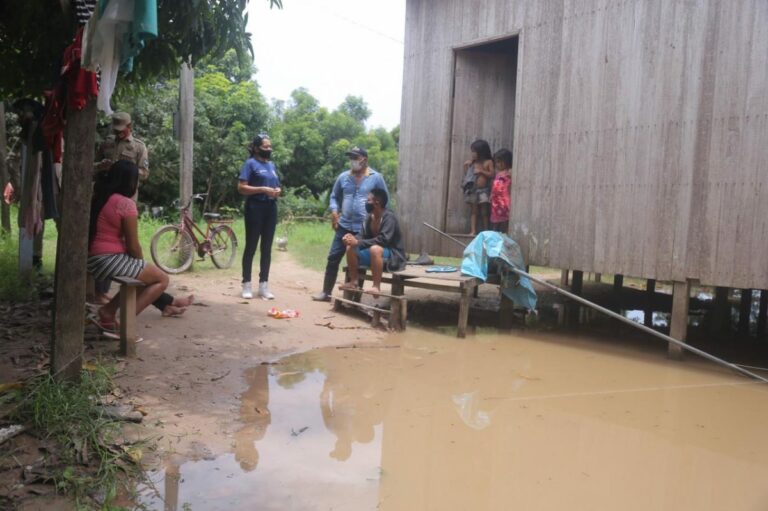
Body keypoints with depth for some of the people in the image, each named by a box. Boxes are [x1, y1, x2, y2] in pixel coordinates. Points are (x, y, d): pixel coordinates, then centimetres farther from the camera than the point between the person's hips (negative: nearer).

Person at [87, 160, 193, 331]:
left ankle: (167, 303, 38)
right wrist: (141, 264, 7)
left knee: (145, 274, 28)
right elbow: (133, 246, -13)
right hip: (111, 261, -9)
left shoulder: (98, 198, 12)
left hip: (93, 260, 9)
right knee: (162, 279, 3)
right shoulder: (126, 203, -15)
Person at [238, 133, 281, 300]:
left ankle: (264, 284, 13)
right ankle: (247, 284, 6)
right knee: (251, 247, -1)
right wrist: (263, 189, -18)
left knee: (267, 248, 7)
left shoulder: (272, 165, 16)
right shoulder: (250, 163, -4)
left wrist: (277, 191, 1)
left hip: (271, 208, 6)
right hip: (255, 208, -6)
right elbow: (241, 188, -11)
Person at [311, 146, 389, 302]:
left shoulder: (376, 178, -4)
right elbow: (334, 196, 17)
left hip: (365, 229, -3)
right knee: (333, 258, 3)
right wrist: (334, 210, -2)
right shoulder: (343, 177, 5)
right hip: (344, 226, 3)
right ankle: (326, 292, 13)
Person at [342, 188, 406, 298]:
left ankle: (377, 286, -29)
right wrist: (353, 238, -20)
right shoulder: (369, 217, 2)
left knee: (375, 249, -37)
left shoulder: (389, 217, -21)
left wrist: (358, 242, -31)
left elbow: (383, 240, -31)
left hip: (394, 256, -8)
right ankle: (353, 282, 6)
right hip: (375, 254, 8)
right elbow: (362, 236, 4)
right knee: (350, 248, -2)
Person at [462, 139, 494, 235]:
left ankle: (485, 231, 9)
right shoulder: (472, 163, 6)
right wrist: (466, 166, -2)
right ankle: (473, 231, -2)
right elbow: (466, 175, 11)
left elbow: (492, 175, -7)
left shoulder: (488, 162, -2)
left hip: (484, 190, -2)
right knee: (473, 210, 0)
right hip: (473, 190, 2)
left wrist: (481, 171, -14)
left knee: (484, 212, 2)